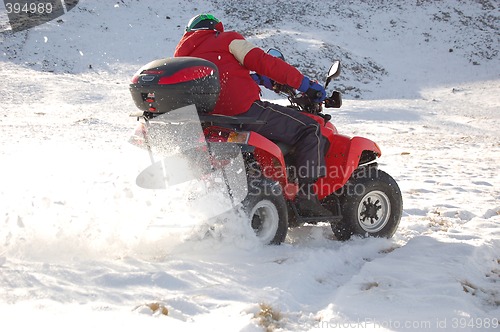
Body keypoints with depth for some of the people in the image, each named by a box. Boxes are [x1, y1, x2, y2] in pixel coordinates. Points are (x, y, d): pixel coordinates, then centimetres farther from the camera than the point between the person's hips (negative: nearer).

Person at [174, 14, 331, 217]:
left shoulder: (182, 56, 29)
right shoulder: (227, 39, 9)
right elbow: (262, 61, -3)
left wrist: (252, 79, 33)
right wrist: (305, 84, 0)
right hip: (244, 110, -8)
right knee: (310, 130, -3)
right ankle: (307, 197, -14)